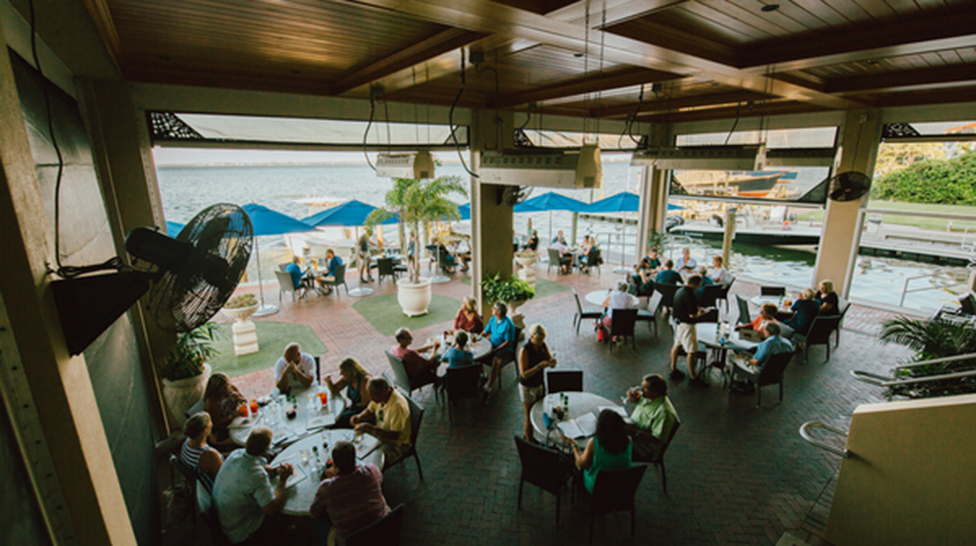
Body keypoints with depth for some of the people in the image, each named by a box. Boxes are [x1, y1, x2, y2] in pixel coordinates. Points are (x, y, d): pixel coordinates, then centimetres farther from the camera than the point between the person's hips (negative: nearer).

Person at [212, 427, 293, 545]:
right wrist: (282, 480, -20)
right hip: (238, 532, -7)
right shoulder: (258, 476, -37)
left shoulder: (237, 454, -13)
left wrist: (276, 470, -7)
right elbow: (272, 509, -30)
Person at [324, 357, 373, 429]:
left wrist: (350, 406, -8)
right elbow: (334, 390, 12)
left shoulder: (365, 380, -24)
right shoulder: (347, 378, -1)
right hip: (354, 407, 8)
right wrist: (328, 381, -8)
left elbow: (365, 404, -20)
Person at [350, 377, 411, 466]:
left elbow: (394, 435, -28)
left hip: (395, 443, -8)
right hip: (379, 433, 8)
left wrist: (371, 429, -31)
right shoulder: (380, 395, -8)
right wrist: (359, 417, -11)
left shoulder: (398, 405, -32)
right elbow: (370, 411, 11)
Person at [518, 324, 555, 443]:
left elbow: (552, 365, 2)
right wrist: (539, 366, -36)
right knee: (530, 418, 8)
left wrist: (552, 361, -22)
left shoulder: (543, 345, -5)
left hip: (540, 384, 6)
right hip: (527, 387, -6)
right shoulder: (524, 351, -25)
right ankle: (529, 442, 28)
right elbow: (524, 374, -25)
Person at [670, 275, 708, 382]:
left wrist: (696, 308, 13)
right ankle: (693, 377, 10)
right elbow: (692, 315, -26)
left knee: (677, 345, 20)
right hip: (687, 325, -9)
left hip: (678, 321, 10)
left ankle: (673, 370, 31)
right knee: (692, 351, 1)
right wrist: (701, 313, -7)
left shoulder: (679, 291, 3)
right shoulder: (690, 296, -26)